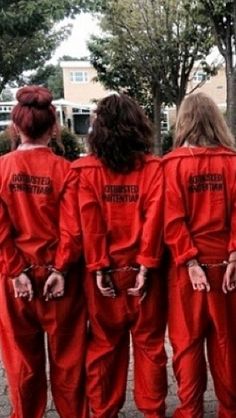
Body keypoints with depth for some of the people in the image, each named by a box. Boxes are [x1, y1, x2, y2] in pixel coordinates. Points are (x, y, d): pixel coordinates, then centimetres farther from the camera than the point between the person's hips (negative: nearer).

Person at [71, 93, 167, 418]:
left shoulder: (86, 170, -4)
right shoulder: (153, 167, -4)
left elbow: (89, 223, -8)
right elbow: (154, 218, -11)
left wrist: (98, 269, -7)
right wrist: (146, 266, -10)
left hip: (105, 271, 1)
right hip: (143, 269, 0)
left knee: (104, 345, 13)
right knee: (149, 344, 12)